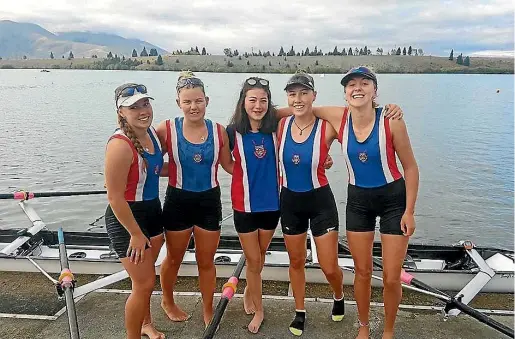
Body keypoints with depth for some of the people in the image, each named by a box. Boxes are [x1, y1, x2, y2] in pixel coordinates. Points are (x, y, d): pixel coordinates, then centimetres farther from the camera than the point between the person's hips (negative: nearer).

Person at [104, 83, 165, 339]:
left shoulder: (151, 132, -2)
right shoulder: (120, 145, -27)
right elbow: (115, 197, -24)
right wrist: (136, 234, -19)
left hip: (152, 211, 8)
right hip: (126, 217, -8)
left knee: (145, 275, 24)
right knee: (144, 283, 0)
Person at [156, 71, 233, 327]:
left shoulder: (219, 131, -8)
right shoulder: (166, 130, -14)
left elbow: (229, 165, 1)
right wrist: (172, 170, -21)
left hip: (209, 201, 1)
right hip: (178, 201, -1)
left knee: (206, 261, 17)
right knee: (174, 259, 20)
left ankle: (208, 311, 38)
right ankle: (168, 301, 49)